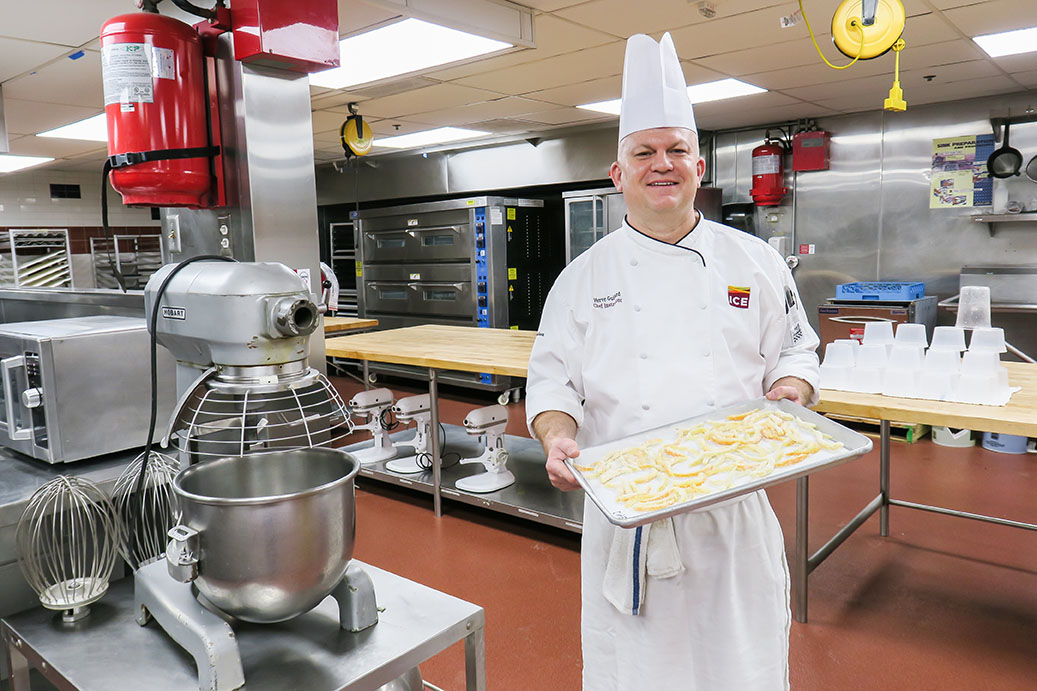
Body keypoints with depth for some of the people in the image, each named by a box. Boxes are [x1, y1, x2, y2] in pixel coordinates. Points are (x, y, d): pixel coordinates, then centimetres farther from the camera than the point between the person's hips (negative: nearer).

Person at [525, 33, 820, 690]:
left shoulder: (755, 261, 4)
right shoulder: (585, 276, 1)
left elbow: (795, 352, 10)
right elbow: (553, 379, 1)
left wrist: (788, 391, -11)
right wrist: (559, 439, -17)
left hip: (735, 505, 1)